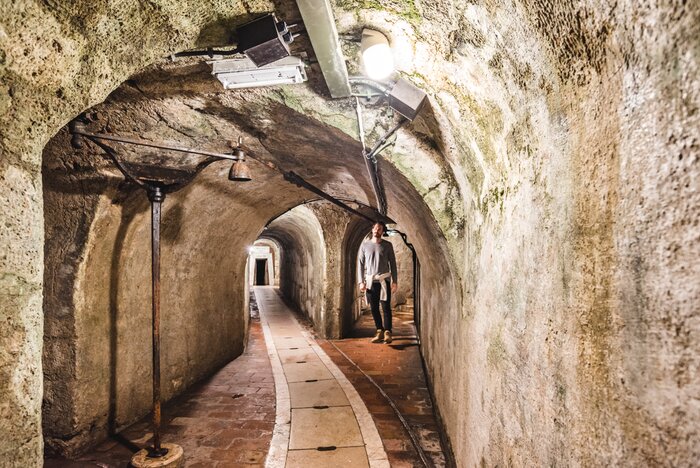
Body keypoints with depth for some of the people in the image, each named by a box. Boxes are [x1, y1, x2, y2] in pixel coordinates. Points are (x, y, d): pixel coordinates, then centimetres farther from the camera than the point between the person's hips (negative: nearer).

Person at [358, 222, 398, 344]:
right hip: (370, 280, 2)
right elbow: (361, 264, 6)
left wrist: (394, 281, -3)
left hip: (384, 280, -2)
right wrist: (361, 281, -1)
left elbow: (392, 263, 4)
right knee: (374, 308, 5)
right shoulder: (365, 245, 7)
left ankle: (387, 332, 0)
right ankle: (380, 331, 16)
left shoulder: (387, 245, 3)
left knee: (386, 307, -5)